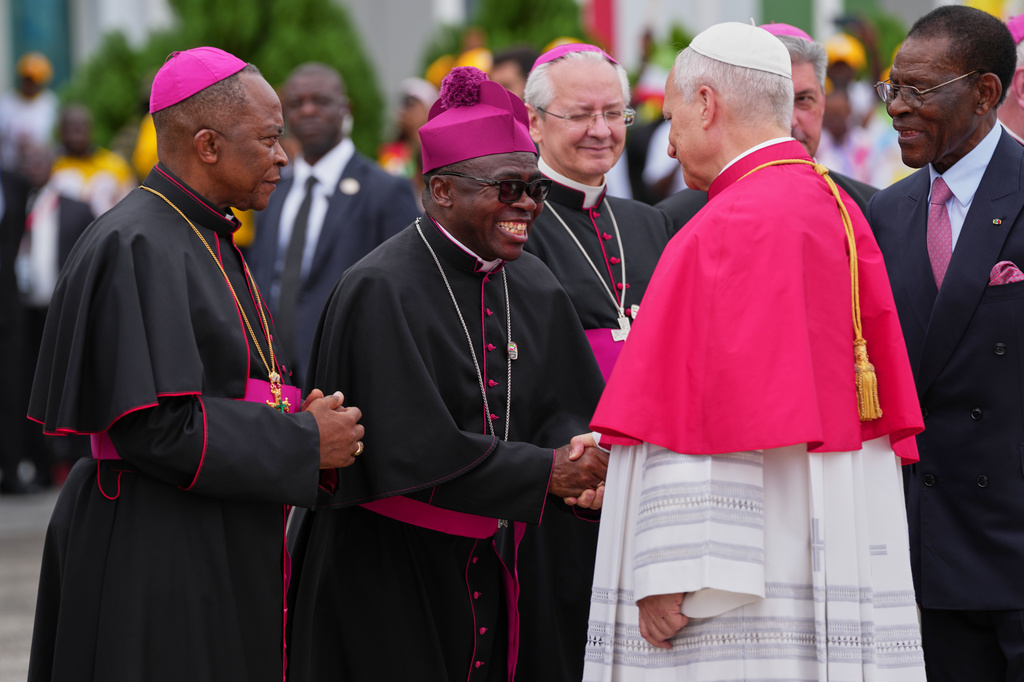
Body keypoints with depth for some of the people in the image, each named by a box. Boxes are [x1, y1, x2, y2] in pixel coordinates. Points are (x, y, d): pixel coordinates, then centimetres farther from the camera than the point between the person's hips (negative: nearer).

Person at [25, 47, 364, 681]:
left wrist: (297, 415, 3)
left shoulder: (207, 241, 15)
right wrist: (304, 443, -15)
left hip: (218, 551, 10)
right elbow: (157, 426, -23)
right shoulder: (139, 248, -17)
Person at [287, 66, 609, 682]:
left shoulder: (537, 291, 7)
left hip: (490, 576, 6)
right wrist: (546, 472, -19)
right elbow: (414, 448, -23)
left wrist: (579, 454, -17)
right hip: (386, 578, -6)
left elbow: (569, 410, 7)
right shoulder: (382, 291, -15)